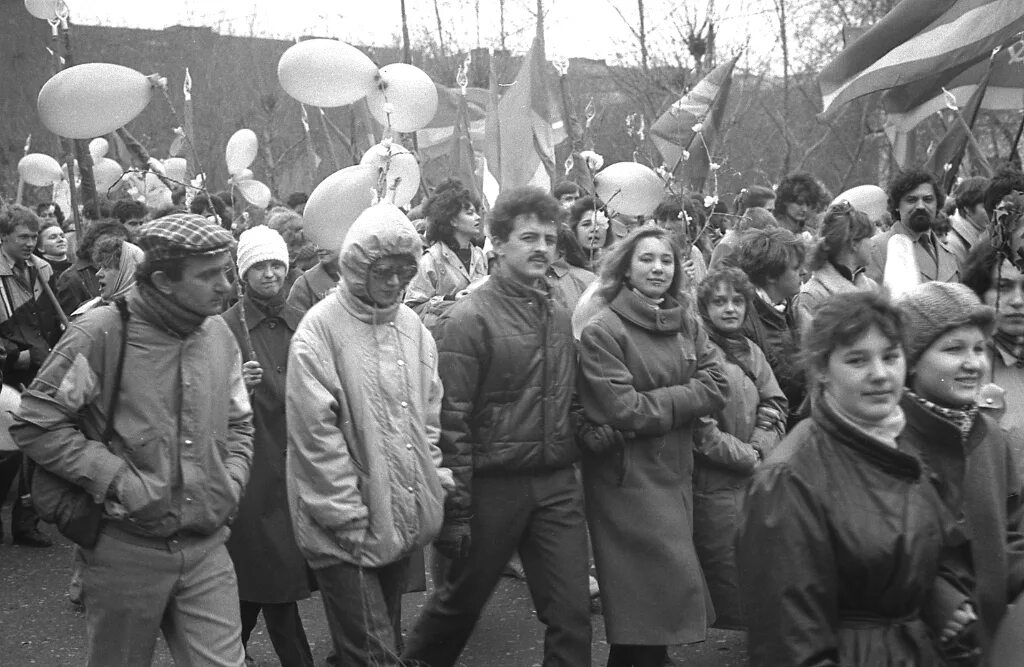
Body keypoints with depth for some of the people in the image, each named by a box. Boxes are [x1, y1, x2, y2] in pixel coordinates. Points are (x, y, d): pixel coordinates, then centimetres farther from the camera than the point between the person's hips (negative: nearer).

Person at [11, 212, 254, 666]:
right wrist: (117, 479, -16)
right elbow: (34, 424, -12)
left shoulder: (219, 335, 3)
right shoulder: (101, 334, -14)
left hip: (206, 548, 4)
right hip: (126, 550, -4)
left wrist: (232, 480, 0)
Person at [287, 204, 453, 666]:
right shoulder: (320, 330, -13)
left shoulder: (411, 326, 8)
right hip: (345, 534, -6)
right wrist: (351, 518, -16)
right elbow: (316, 435, -16)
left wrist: (435, 485, 7)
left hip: (403, 523, 7)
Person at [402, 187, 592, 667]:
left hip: (557, 484, 5)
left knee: (572, 615, 4)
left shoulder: (559, 318, 9)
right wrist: (455, 512, -17)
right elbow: (451, 423, -15)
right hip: (493, 485, -5)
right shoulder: (469, 319, -11)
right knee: (460, 601, 15)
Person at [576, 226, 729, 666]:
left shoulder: (687, 325, 9)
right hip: (627, 476, -6)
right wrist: (684, 401, -9)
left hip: (676, 469, 6)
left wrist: (654, 405, -12)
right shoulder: (602, 332, -10)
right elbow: (622, 410, -17)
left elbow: (717, 387, -2)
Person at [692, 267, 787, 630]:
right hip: (713, 481, -7)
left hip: (753, 476, 7)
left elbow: (775, 406, 12)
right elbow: (700, 428, -17)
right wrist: (747, 459, -11)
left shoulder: (751, 351, 12)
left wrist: (758, 449, -6)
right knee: (726, 567, -5)